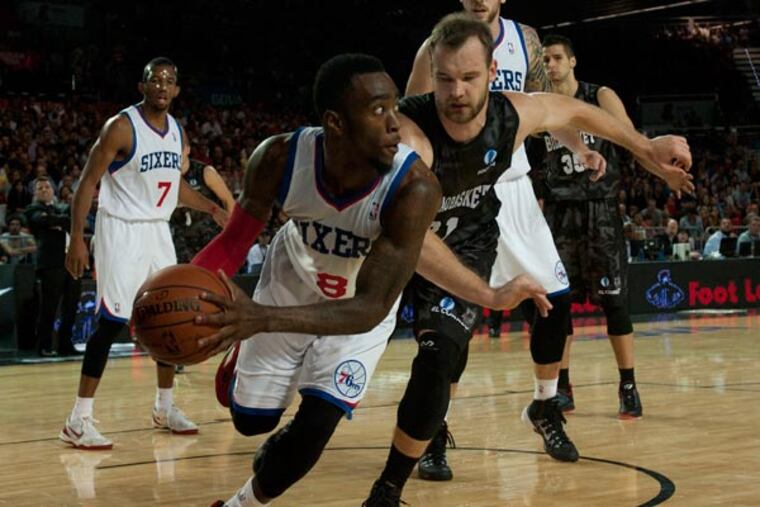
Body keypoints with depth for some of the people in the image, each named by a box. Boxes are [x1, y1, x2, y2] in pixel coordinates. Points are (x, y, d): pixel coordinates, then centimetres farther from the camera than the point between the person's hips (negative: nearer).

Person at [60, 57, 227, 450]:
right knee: (112, 321, -13)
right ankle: (79, 420, -9)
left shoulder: (177, 132, 7)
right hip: (122, 230, -7)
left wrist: (212, 208, 11)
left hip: (158, 231, 8)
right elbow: (88, 182, -14)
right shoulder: (122, 127, -15)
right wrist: (77, 237, -21)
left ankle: (165, 407, 26)